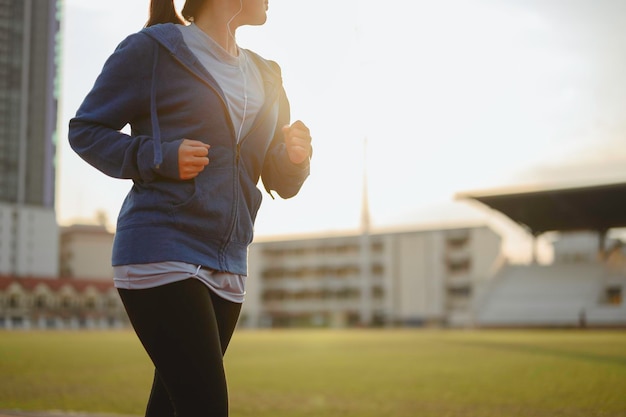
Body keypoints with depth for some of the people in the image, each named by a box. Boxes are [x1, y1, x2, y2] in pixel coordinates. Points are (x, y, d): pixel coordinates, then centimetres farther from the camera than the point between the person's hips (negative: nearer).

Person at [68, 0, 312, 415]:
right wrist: (160, 158, -14)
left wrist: (296, 156, -6)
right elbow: (85, 129, 1)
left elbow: (282, 182, 17)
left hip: (227, 268, 6)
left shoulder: (265, 77, 16)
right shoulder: (153, 49, -1)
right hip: (161, 256, -6)